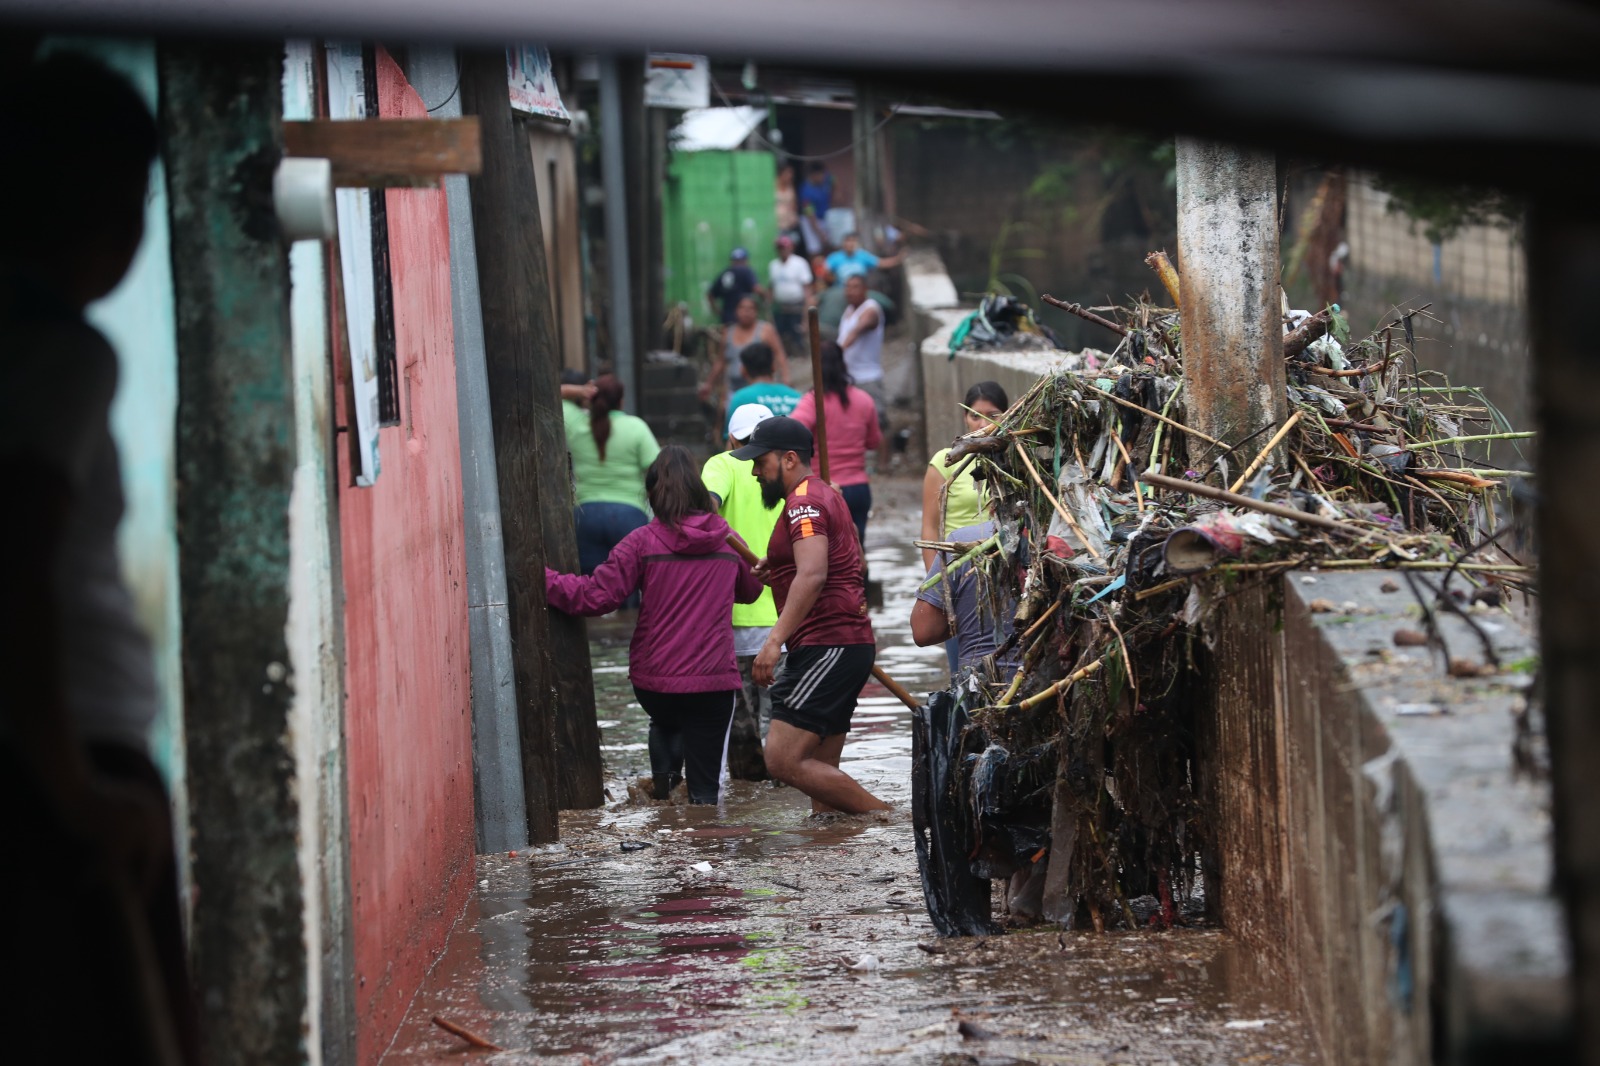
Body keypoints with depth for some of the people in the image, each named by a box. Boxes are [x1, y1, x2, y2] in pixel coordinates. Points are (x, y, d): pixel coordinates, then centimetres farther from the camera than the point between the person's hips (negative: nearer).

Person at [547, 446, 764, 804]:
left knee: (665, 721, 35)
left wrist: (541, 577, -6)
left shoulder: (644, 541, -8)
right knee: (705, 785, 7)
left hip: (654, 680, -1)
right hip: (714, 680, 1)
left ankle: (663, 771, 12)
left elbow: (596, 596, -14)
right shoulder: (727, 540, 4)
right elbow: (751, 589, 24)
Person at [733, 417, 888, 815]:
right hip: (849, 644, 11)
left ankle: (887, 819, -14)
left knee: (783, 759, -16)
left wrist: (775, 640, -34)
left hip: (827, 647, -11)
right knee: (820, 772, 8)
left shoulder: (805, 502, -11)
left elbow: (812, 575, -26)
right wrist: (773, 569, 29)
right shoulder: (824, 494, 23)